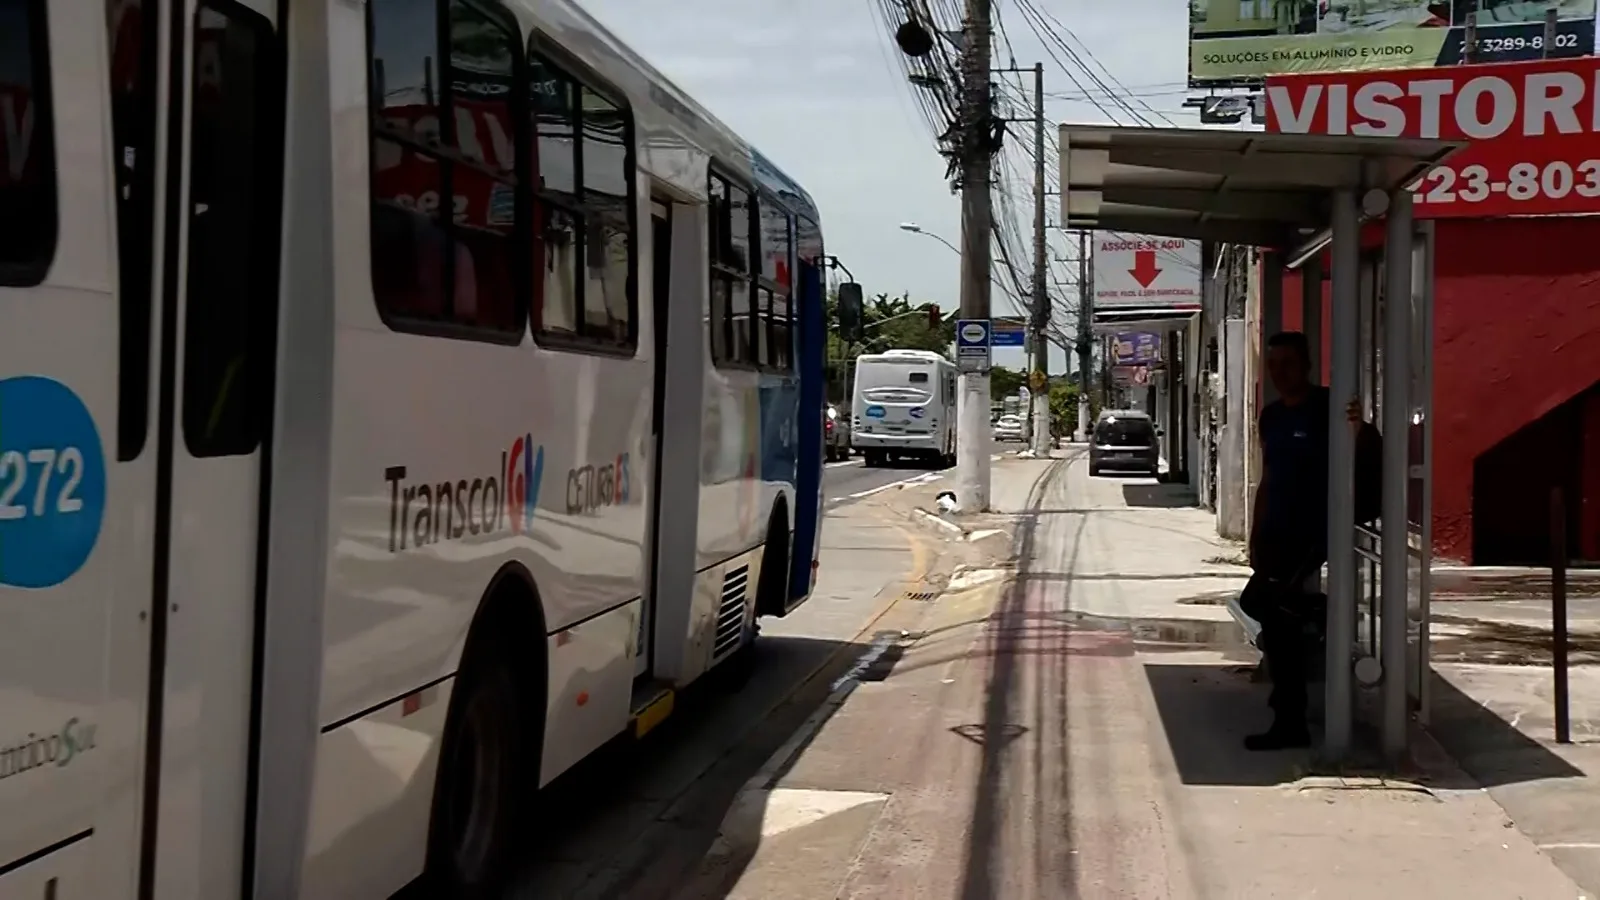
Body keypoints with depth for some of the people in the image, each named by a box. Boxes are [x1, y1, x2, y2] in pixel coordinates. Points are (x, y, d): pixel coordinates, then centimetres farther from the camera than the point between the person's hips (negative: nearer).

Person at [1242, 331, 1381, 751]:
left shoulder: (1328, 409, -9)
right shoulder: (1271, 416, 15)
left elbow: (1368, 466, -19)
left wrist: (1360, 430, -40)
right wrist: (1255, 538, 20)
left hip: (1314, 533, -8)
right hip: (1276, 535, 8)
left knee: (1259, 601, -20)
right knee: (1277, 624, 8)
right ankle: (1290, 723, 21)